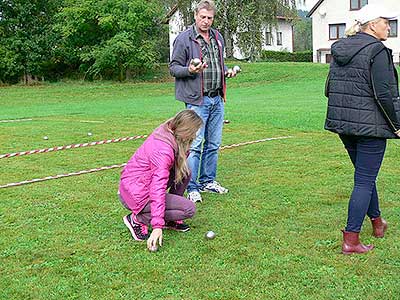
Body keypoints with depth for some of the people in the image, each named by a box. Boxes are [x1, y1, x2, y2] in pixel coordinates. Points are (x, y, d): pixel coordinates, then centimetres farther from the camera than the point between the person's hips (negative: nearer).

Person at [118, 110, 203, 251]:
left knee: (185, 172, 7)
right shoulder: (164, 151, -27)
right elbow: (158, 189, -32)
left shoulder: (164, 132, -1)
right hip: (135, 196, -9)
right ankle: (138, 219, -5)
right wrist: (157, 226, -34)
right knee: (189, 209, -11)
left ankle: (171, 219, 13)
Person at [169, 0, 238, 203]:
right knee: (195, 145, -6)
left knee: (213, 144, 13)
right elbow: (173, 68, -4)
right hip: (197, 100, -7)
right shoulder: (184, 39, -5)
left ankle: (208, 181, 26)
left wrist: (227, 71, 8)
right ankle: (192, 188, 2)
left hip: (217, 99, 7)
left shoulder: (218, 37, 15)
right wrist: (189, 70, -23)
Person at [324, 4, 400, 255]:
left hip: (342, 122, 8)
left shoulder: (340, 50, 10)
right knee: (364, 180, -1)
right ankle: (351, 240, 2)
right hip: (370, 125, -8)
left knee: (364, 175, 23)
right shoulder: (377, 51, -14)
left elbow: (329, 89, 13)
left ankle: (377, 221, 41)